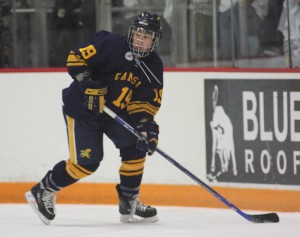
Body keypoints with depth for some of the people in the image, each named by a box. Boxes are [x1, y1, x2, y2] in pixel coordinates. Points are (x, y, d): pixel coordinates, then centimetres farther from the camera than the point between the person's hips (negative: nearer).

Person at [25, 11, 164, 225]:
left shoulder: (154, 66, -3)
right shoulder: (111, 46, -20)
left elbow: (149, 101, -3)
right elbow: (76, 58, -18)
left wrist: (147, 123, -20)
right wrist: (87, 83, -29)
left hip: (116, 111, 6)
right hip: (82, 109, -6)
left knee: (135, 148, -7)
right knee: (86, 162, -12)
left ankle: (129, 204, 9)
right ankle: (42, 192, 7)